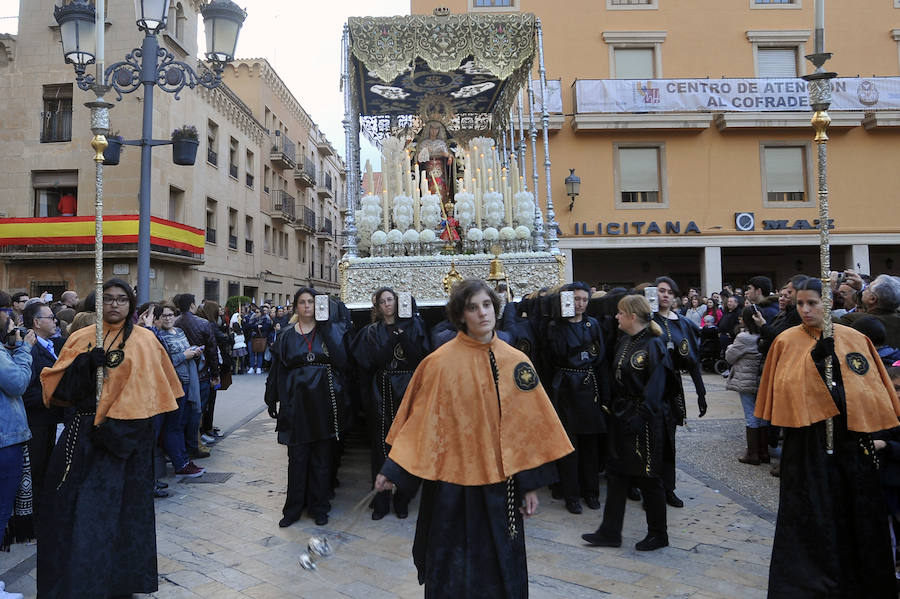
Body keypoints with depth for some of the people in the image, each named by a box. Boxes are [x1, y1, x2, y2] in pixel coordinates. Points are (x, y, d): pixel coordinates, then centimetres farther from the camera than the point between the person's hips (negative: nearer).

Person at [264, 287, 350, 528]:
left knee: (321, 457, 7)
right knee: (297, 458, 5)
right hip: (297, 402, 1)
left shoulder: (328, 331, 3)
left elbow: (342, 361, -12)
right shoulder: (286, 336, 7)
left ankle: (319, 507, 20)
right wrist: (275, 400, -1)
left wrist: (328, 326, -16)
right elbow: (278, 370, 6)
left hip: (323, 400, -1)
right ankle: (294, 508, 19)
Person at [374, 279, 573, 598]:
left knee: (501, 569, 16)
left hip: (500, 487, 3)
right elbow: (420, 422, -5)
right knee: (452, 572, 12)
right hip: (452, 487, -2)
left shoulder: (516, 362, -2)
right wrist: (393, 472, -10)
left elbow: (528, 427, 2)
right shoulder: (440, 362, -9)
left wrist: (530, 484, 1)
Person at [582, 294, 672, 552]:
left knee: (647, 476, 5)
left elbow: (654, 390, -18)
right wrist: (614, 409, 13)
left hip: (643, 421, -8)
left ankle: (658, 534, 24)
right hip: (621, 417, 8)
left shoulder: (653, 346, -16)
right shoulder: (624, 341, 8)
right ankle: (610, 532, 22)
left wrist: (640, 419, -20)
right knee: (616, 472, 12)